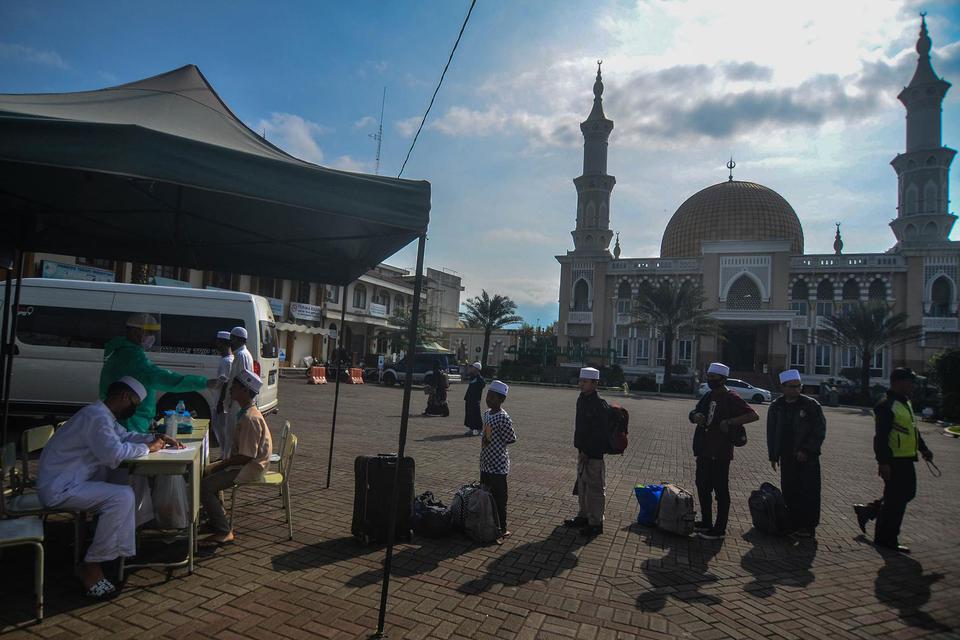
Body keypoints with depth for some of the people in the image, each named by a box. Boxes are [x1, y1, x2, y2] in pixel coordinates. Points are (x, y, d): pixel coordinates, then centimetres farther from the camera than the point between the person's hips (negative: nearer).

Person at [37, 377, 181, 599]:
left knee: (133, 486, 7)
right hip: (58, 488, -11)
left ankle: (119, 551, 8)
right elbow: (114, 453, -33)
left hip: (67, 481, 11)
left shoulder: (104, 415, 11)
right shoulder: (97, 416, -22)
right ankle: (91, 566, -11)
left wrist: (156, 438, 8)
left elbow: (125, 435, 25)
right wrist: (147, 448, -17)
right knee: (122, 497, -24)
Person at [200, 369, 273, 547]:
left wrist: (221, 464, -14)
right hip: (245, 463, 11)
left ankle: (223, 532, -10)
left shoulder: (250, 418, -25)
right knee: (204, 472, 18)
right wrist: (223, 462, 11)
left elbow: (245, 457, -25)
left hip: (249, 468, -11)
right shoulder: (246, 412, 9)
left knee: (204, 486, -18)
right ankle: (219, 518, 27)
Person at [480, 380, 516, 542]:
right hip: (485, 463, 8)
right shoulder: (486, 413, 6)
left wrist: (494, 443, -8)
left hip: (498, 464, -8)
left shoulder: (504, 418, -19)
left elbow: (511, 439, -14)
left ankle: (503, 529, 16)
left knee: (499, 498, 3)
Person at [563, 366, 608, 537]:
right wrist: (580, 448, 13)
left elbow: (599, 432, -20)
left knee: (595, 488, 1)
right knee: (582, 485, 20)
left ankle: (596, 523, 12)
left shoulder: (599, 404, -19)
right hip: (583, 450, 9)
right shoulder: (582, 399, 8)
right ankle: (583, 516, 35)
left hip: (593, 453, -9)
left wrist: (588, 452, -17)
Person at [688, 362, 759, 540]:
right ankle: (706, 522, 29)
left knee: (721, 490, 1)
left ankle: (719, 529, 10)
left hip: (720, 453, -8)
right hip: (704, 450, 8)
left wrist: (730, 422, -24)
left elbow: (754, 415, -18)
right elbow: (694, 414, 20)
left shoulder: (731, 398, -11)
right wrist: (696, 416, -2)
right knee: (703, 487, 16)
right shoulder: (708, 396, 13)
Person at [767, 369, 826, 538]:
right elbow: (771, 432, 11)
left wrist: (806, 450, -13)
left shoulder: (811, 405, -6)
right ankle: (794, 524, 18)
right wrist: (773, 455, 8)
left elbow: (820, 430, -6)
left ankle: (808, 527, 10)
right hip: (787, 458, 4)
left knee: (809, 493, 0)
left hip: (807, 458, -3)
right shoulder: (776, 406, 5)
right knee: (789, 492, 7)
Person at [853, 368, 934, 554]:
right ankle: (887, 540, 11)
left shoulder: (906, 403, 14)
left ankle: (867, 511, 29)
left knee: (907, 494, 19)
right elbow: (881, 437, -22)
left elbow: (913, 429, 27)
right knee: (896, 500, -1)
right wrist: (883, 462, -25)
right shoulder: (886, 406, -18)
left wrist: (923, 448, 21)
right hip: (894, 462, -10)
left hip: (906, 460, 10)